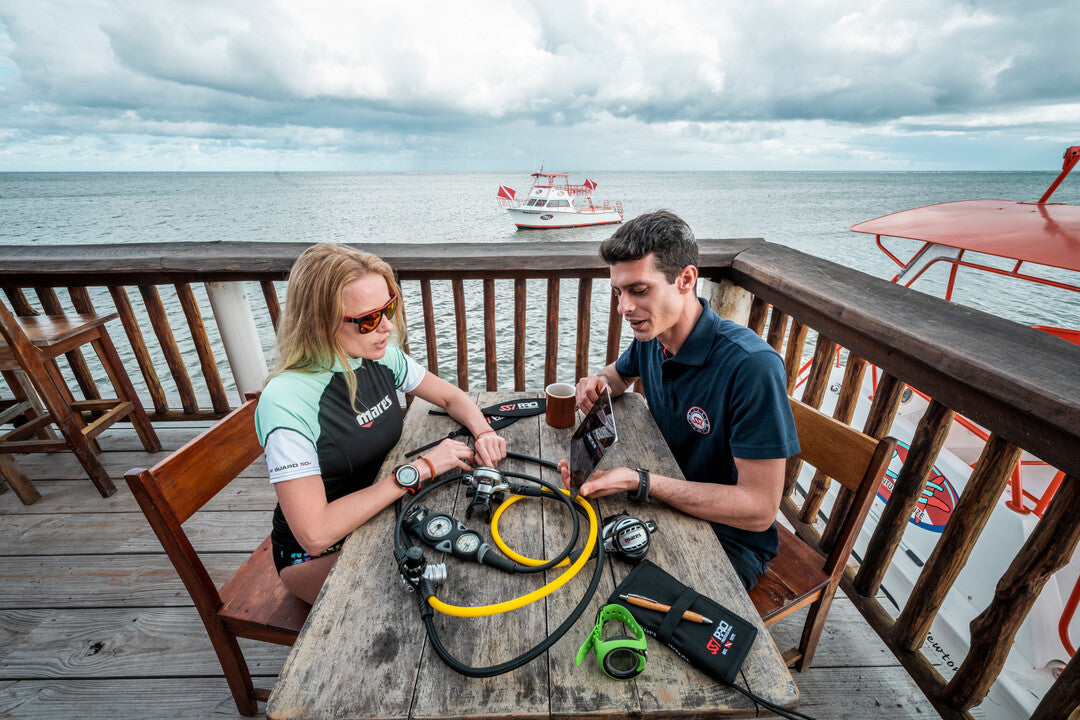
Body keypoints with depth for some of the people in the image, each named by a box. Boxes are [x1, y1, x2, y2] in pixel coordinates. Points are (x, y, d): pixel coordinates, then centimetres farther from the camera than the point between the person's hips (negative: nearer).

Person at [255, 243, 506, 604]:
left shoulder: (383, 357, -10)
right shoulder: (286, 402, -29)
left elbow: (451, 397, 4)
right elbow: (315, 534, -31)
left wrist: (484, 432, -17)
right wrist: (417, 470, -30)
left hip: (381, 516, 6)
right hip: (318, 556, -5)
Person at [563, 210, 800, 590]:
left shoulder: (751, 365, -29)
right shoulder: (650, 336, -7)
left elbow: (759, 509, -27)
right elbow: (620, 373, 17)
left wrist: (640, 482, -33)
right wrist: (599, 382, -7)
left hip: (730, 541, -6)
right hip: (667, 504, 6)